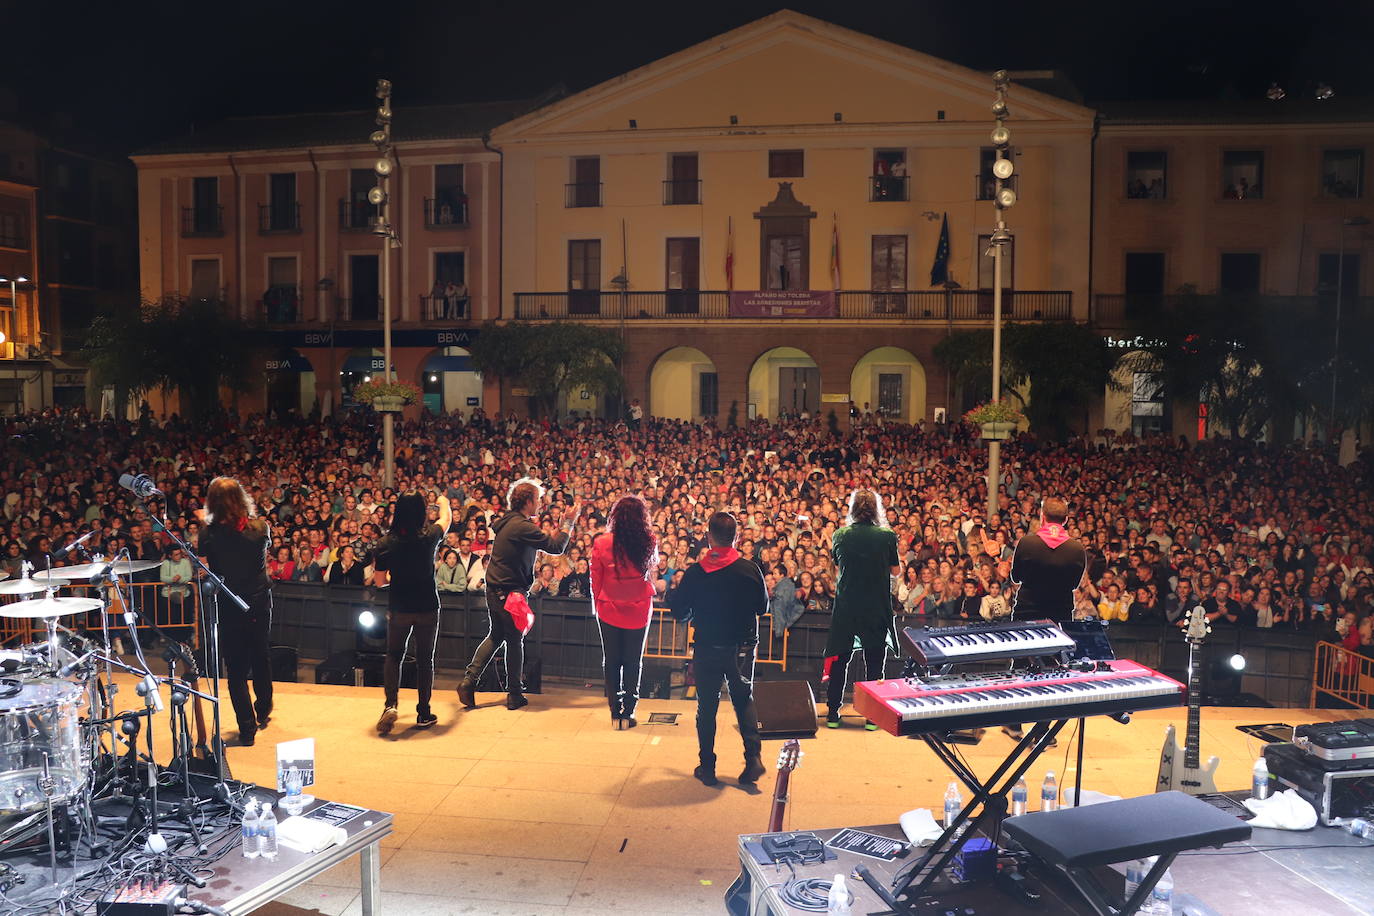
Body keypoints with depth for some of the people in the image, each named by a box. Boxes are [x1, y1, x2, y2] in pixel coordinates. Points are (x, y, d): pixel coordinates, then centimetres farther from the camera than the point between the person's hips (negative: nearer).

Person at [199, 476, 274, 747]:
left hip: (228, 607, -3)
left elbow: (204, 571, -7)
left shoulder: (210, 534, -15)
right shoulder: (259, 527, -8)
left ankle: (247, 729, 6)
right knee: (260, 656, 21)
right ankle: (263, 713, 38)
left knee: (236, 666, 5)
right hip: (260, 601, 3)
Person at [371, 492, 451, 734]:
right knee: (425, 659, 11)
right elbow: (447, 519, 13)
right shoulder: (430, 537, -10)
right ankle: (424, 713, 19)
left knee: (394, 656, 17)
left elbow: (380, 581, -1)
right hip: (428, 607, 0)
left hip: (398, 609, 1)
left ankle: (390, 705, -2)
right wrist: (444, 502, 33)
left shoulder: (386, 544, -9)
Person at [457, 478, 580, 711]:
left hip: (495, 589, 9)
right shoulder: (523, 526, -21)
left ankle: (468, 680, 13)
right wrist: (569, 522, -10)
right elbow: (556, 547, -20)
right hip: (510, 591, -9)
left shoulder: (508, 521, 9)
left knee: (496, 635, 20)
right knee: (515, 641, 5)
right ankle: (515, 695, 16)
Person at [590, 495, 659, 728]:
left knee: (611, 662, 12)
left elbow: (596, 580, -4)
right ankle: (628, 713, 15)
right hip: (638, 610, 0)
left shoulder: (602, 543, -13)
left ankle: (615, 713, 16)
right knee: (633, 663, 11)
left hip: (608, 610, 0)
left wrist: (596, 604, 11)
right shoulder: (649, 542, -12)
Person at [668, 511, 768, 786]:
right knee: (744, 701, 18)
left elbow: (678, 611, -5)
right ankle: (754, 757, 5)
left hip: (706, 648, -1)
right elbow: (763, 607, 1)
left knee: (706, 706, 12)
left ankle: (707, 766, 16)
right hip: (742, 647, 1)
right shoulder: (750, 569, -10)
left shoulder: (695, 573, -11)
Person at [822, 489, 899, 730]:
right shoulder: (887, 536, -9)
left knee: (839, 659, 11)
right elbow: (895, 571, 1)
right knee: (874, 661, 9)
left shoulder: (840, 535, -4)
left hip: (845, 607, 1)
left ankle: (833, 712, 17)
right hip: (877, 608, -1)